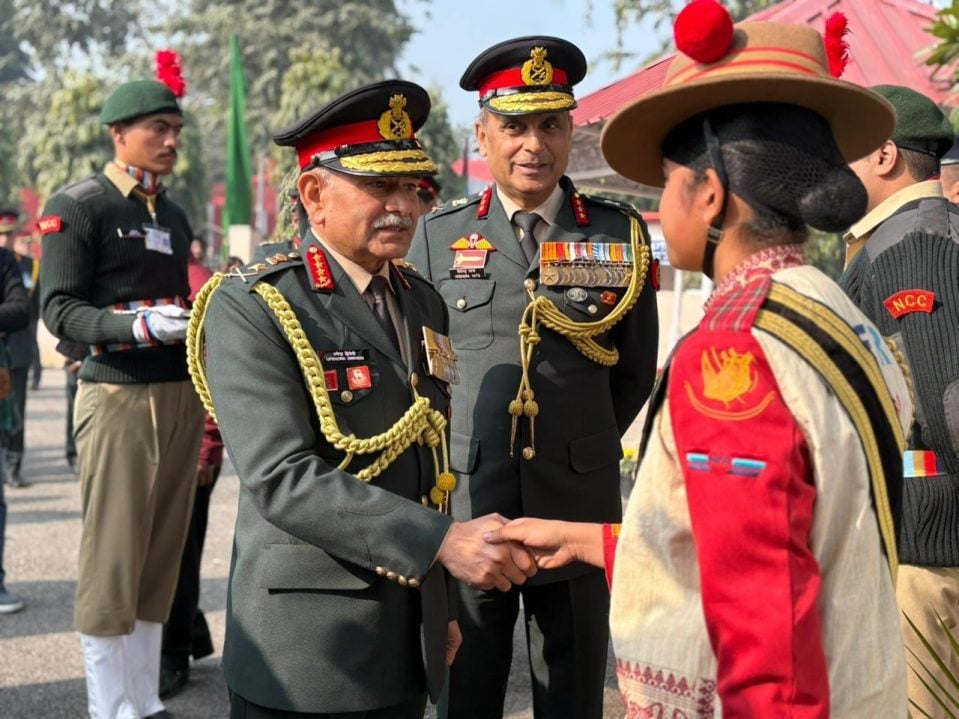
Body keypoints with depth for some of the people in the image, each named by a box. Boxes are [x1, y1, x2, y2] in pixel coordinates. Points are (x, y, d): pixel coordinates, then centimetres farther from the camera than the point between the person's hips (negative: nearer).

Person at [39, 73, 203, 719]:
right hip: (119, 399, -7)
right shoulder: (78, 207, -5)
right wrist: (140, 326, -25)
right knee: (112, 561, -2)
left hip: (182, 397, 7)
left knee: (161, 557, 11)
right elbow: (60, 309, -12)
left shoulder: (175, 215, 16)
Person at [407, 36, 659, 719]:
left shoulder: (620, 233, 3)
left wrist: (579, 448, 9)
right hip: (464, 504, 0)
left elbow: (637, 369, 9)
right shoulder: (439, 235, 4)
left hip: (579, 506, 0)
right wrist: (452, 459, 6)